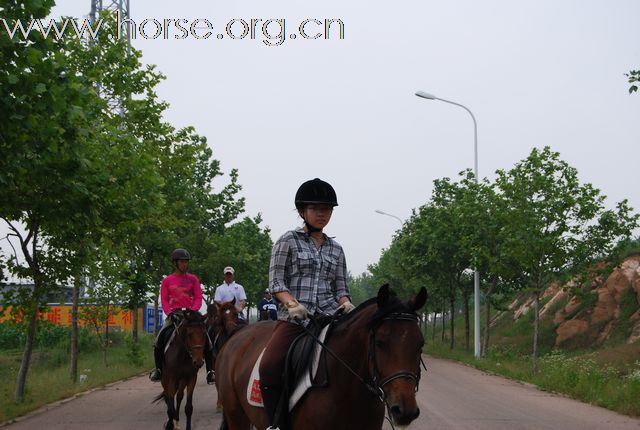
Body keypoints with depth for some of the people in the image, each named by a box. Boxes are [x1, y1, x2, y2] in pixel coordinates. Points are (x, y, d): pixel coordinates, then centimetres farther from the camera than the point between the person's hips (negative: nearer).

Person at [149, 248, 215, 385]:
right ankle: (158, 369, 0)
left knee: (206, 339, -17)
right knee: (159, 340, -18)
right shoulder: (167, 281, 8)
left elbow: (198, 298, 2)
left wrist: (193, 311, -15)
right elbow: (164, 301, 3)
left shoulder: (193, 279, 8)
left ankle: (210, 371, -9)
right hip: (174, 315, 0)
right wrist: (170, 313, -15)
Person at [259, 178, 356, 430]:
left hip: (329, 317, 4)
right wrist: (292, 303, -18)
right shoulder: (288, 241, 6)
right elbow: (276, 282, 0)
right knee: (269, 367, -28)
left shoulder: (336, 249, 18)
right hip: (293, 319, -4)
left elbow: (341, 287, 18)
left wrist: (346, 303, -5)